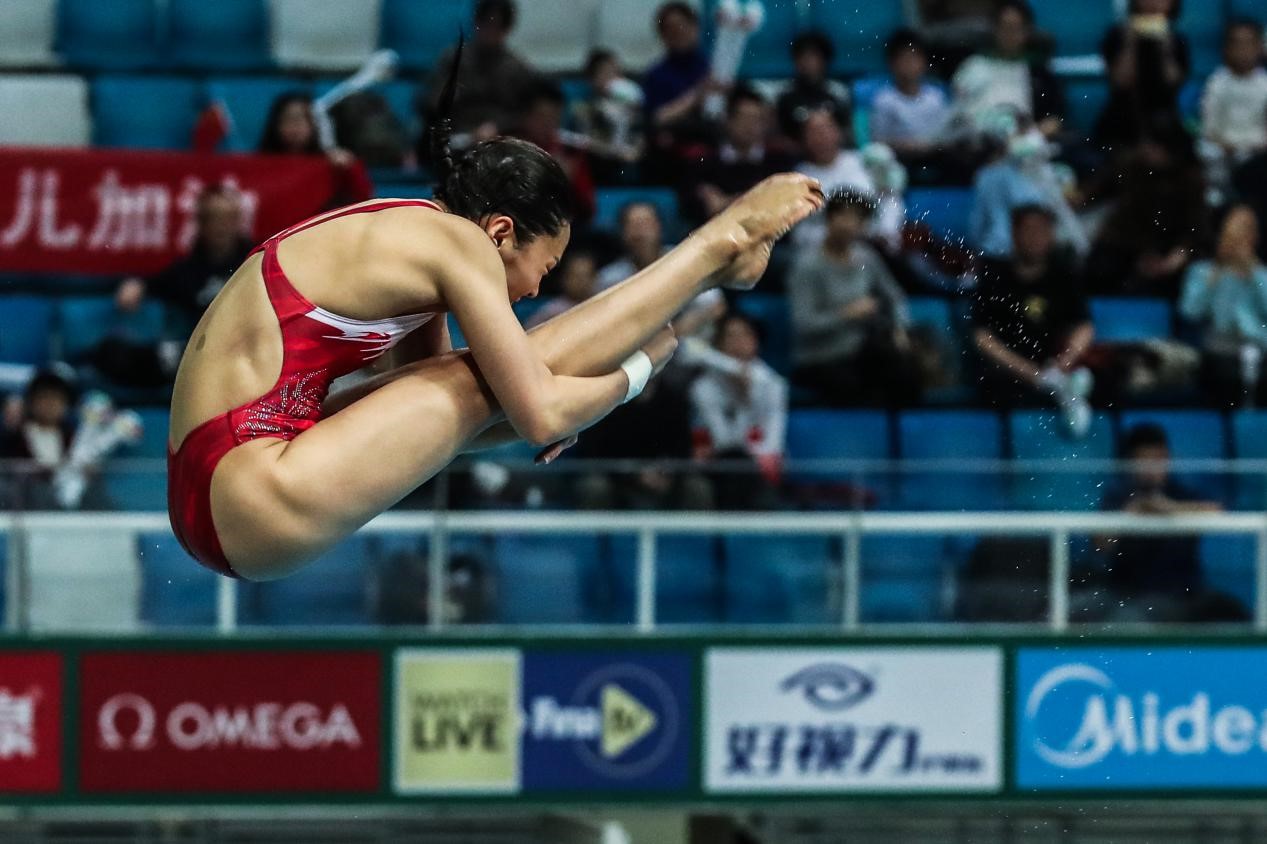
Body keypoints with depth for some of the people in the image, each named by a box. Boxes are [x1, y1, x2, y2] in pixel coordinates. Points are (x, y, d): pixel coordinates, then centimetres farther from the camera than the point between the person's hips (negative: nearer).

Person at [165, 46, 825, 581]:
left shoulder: (415, 235, 18)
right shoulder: (458, 244, -11)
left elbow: (429, 426, 24)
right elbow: (538, 417, -12)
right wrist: (634, 377, 6)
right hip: (251, 507, -9)